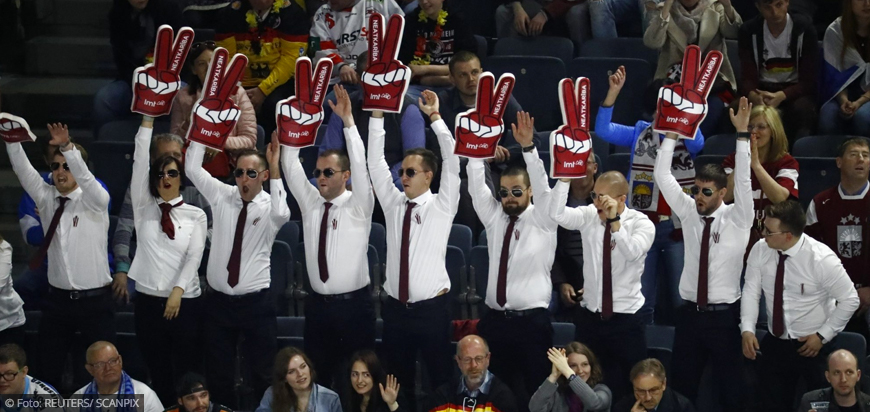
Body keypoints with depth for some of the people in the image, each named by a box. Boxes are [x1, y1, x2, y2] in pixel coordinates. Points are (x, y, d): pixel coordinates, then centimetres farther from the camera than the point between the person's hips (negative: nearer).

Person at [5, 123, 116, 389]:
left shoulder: (94, 201, -5)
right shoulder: (47, 199, 7)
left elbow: (84, 177, -25)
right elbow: (23, 170, -5)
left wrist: (67, 147, -42)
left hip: (95, 300, -4)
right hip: (58, 298, 4)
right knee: (48, 370, 5)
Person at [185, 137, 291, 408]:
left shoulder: (269, 206, -6)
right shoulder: (222, 196, 4)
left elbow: (281, 215, -30)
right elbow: (192, 169, -3)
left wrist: (275, 168, -29)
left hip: (256, 302, -3)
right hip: (218, 300, 3)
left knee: (262, 373, 5)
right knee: (218, 373, 11)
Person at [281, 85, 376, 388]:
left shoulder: (358, 206, -4)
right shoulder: (310, 204, 8)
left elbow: (361, 164, -17)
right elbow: (291, 166, 3)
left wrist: (348, 120, -24)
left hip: (353, 304, -4)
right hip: (317, 304, 4)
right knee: (318, 377, 7)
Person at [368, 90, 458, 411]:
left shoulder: (442, 206, -1)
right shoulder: (393, 204, 8)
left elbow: (453, 162, -11)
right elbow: (375, 162, 4)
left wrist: (435, 117, -14)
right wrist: (377, 116, -3)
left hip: (432, 309, -4)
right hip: (395, 308, 4)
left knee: (439, 379, 0)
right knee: (398, 380, 8)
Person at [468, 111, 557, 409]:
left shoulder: (543, 220, 2)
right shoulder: (494, 218, 12)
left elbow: (542, 185, -13)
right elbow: (476, 184, 2)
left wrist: (528, 147, -27)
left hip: (532, 321, -4)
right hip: (494, 320, 4)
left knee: (533, 393, -3)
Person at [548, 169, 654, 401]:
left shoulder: (642, 224, -9)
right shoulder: (589, 216, 0)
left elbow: (632, 252, -28)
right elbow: (556, 214, -17)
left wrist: (614, 221, -37)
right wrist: (564, 178, -26)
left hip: (626, 321, -3)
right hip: (589, 318, 4)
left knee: (627, 390, 4)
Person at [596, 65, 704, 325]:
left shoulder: (687, 137, 3)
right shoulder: (641, 133, 8)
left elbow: (697, 142, -21)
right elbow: (603, 130, -3)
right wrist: (613, 93, -14)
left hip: (677, 225, -2)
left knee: (683, 298, 4)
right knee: (641, 299, 7)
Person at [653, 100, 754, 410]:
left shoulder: (737, 219, -5)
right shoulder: (688, 213, 5)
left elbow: (743, 179, -18)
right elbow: (662, 176, 1)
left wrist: (742, 133, -25)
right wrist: (672, 134, -8)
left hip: (724, 315, -4)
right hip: (689, 312, 4)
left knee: (730, 386, 1)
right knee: (683, 386, 7)